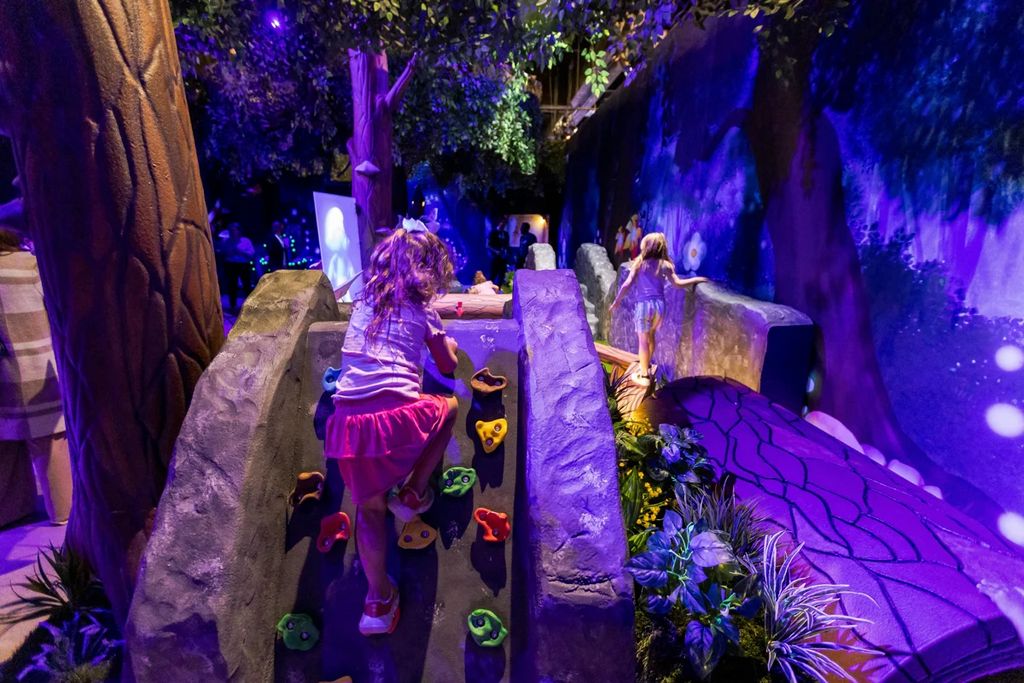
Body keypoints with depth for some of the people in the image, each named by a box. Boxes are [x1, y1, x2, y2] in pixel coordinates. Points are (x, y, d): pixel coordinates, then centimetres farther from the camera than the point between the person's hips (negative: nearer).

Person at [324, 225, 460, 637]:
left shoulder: (363, 303, 19)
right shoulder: (421, 310, 7)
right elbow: (448, 366, 18)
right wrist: (445, 343, 40)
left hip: (347, 422, 5)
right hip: (397, 416, -5)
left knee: (369, 509, 24)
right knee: (448, 408, 27)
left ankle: (378, 602, 22)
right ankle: (413, 494, 22)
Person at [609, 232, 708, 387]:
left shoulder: (639, 263, -2)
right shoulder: (665, 265, 3)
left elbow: (627, 284, -6)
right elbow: (678, 283, -2)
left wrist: (617, 300, 3)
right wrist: (696, 279, 12)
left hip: (643, 304, -3)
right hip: (659, 304, 3)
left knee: (643, 340, 4)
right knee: (650, 335, 24)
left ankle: (644, 376, 11)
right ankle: (646, 366, 38)